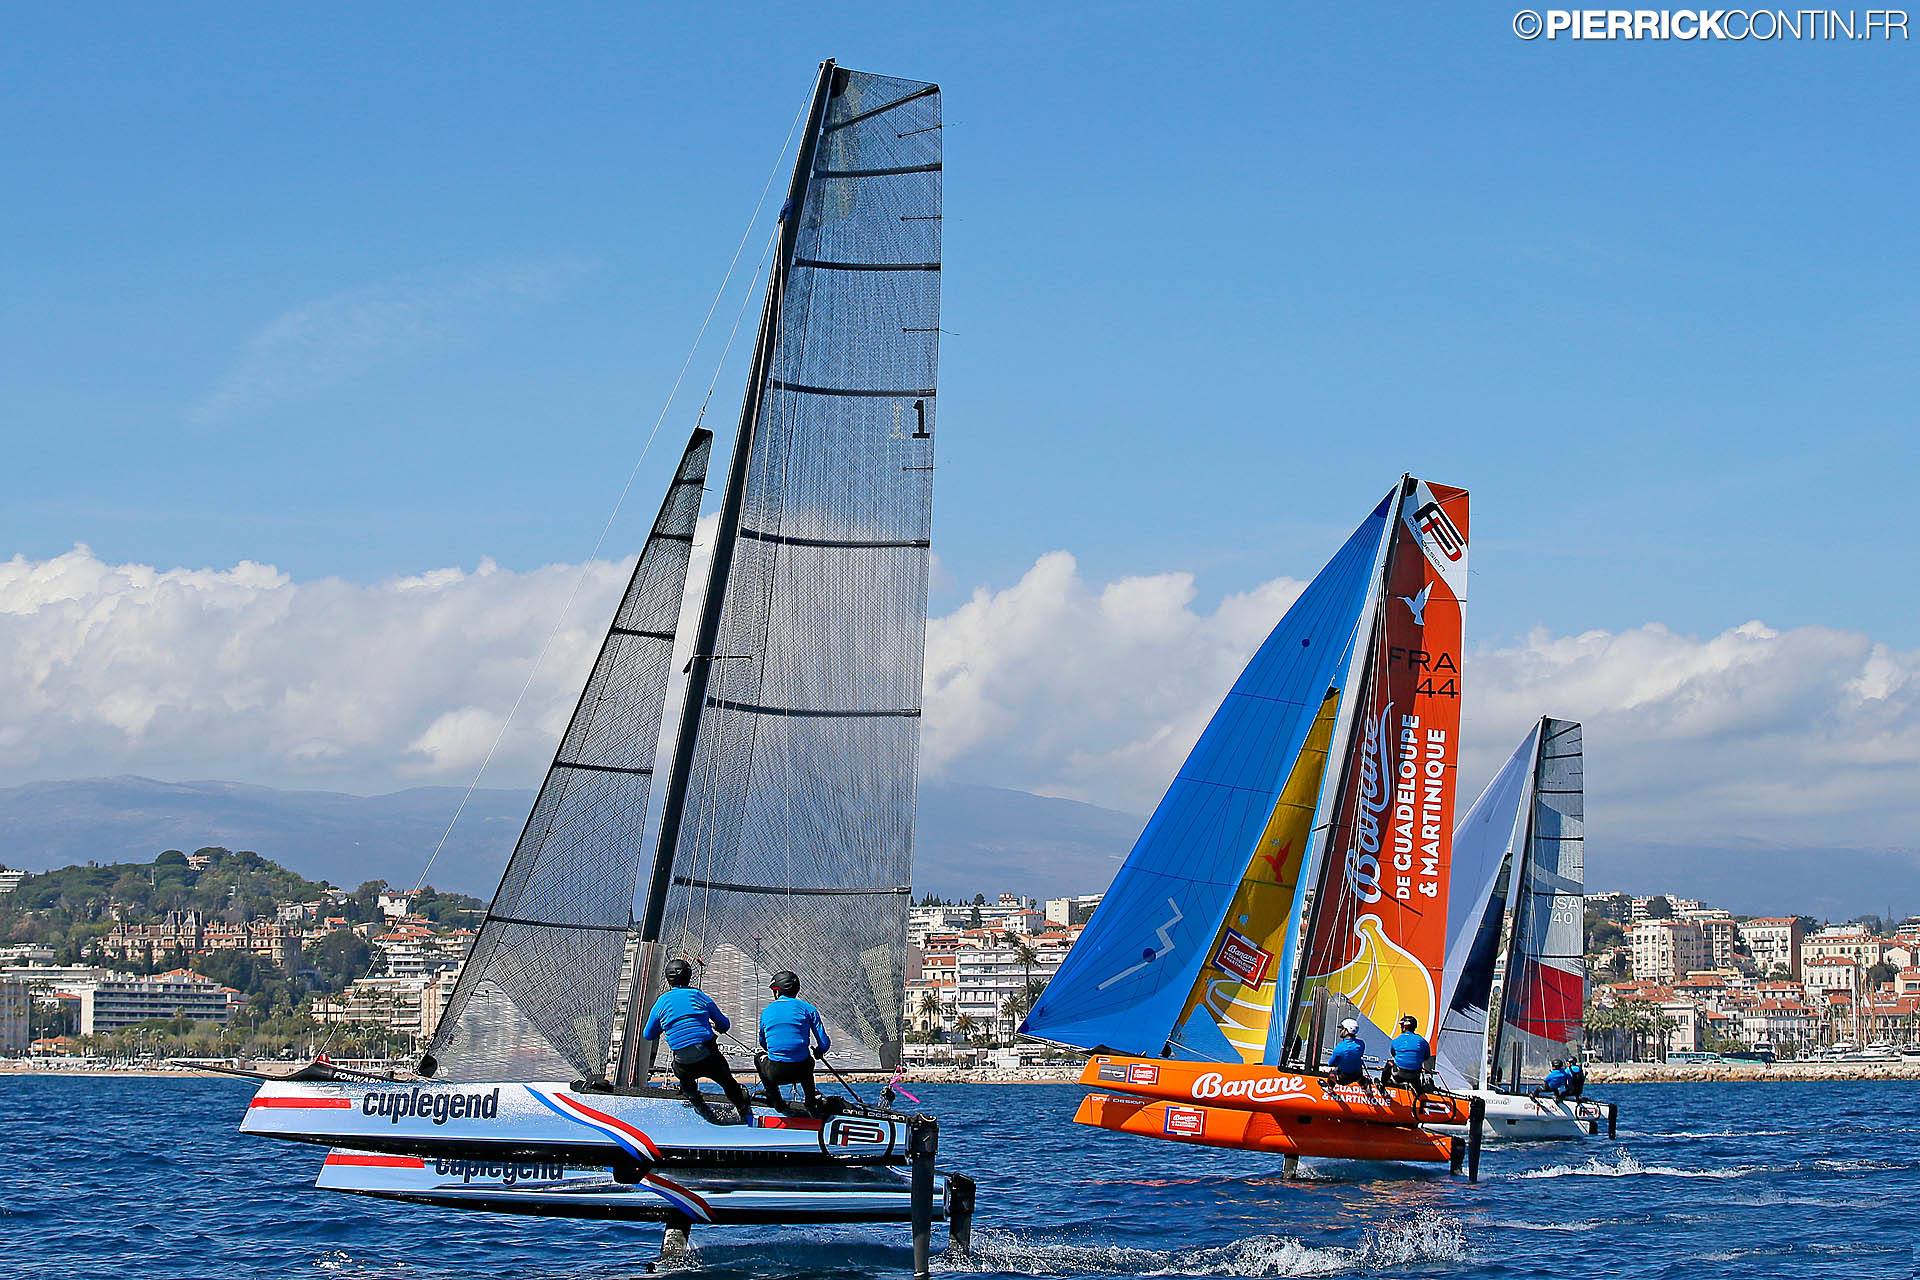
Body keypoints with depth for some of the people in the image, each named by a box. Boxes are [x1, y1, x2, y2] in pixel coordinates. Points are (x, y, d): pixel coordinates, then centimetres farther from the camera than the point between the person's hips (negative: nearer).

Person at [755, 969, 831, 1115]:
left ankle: (776, 1101, 26)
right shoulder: (808, 1009, 2)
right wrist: (817, 1052, 26)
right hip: (801, 1073, 1)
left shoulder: (766, 1011, 8)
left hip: (775, 1074, -1)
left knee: (759, 1057, 33)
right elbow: (824, 1044, 0)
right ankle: (812, 1104, 28)